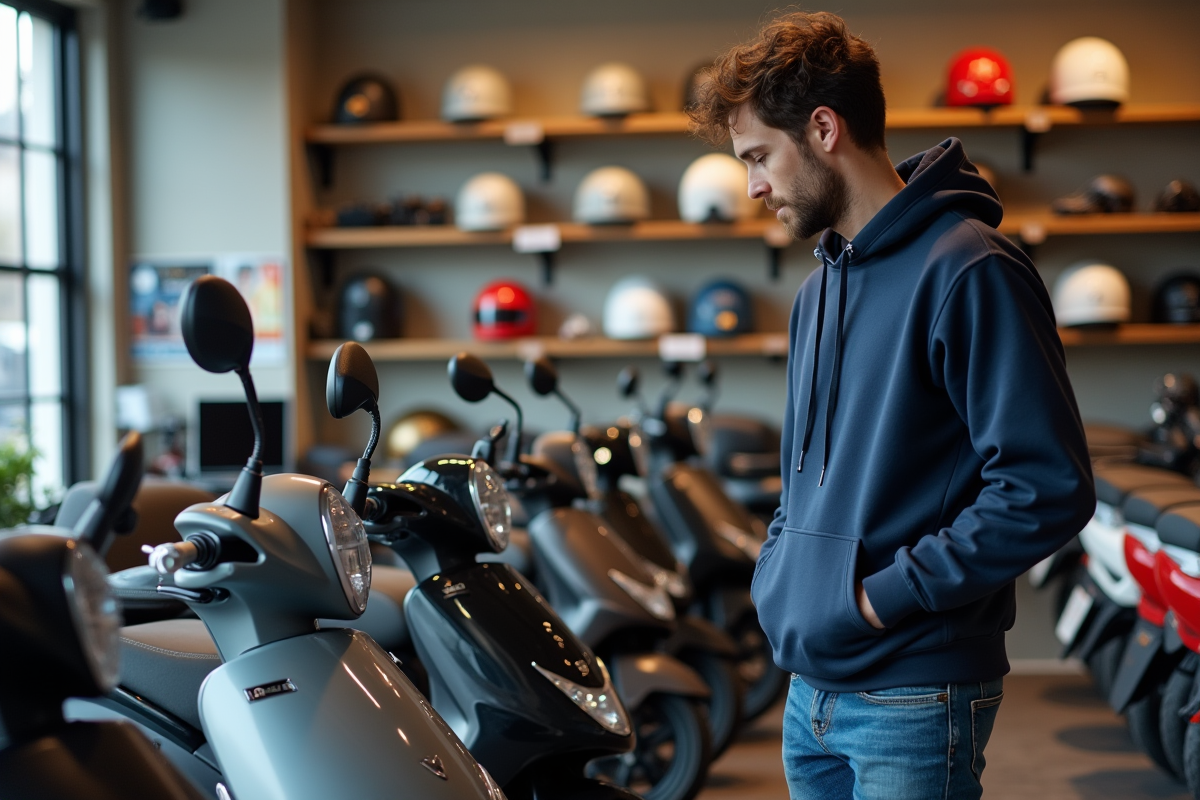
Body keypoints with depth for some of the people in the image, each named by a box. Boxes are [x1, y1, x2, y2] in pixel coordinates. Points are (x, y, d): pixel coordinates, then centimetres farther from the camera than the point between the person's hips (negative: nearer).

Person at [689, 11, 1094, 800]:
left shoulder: (966, 271, -15)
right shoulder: (821, 288, 14)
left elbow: (1049, 487, -21)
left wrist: (886, 595, -18)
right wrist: (780, 569, 7)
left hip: (915, 700, -8)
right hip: (812, 690, 8)